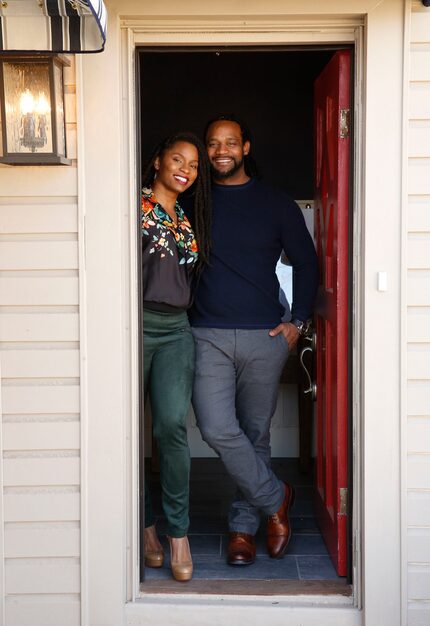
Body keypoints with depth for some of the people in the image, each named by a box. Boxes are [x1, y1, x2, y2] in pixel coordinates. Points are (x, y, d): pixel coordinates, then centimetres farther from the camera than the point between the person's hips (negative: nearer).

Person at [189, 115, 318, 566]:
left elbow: (306, 263, 13)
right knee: (218, 431, -13)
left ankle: (242, 526, 22)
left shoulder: (277, 204, 6)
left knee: (255, 434, 7)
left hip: (264, 339, 0)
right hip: (208, 337, 0)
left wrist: (298, 322, 5)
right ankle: (275, 498, 9)